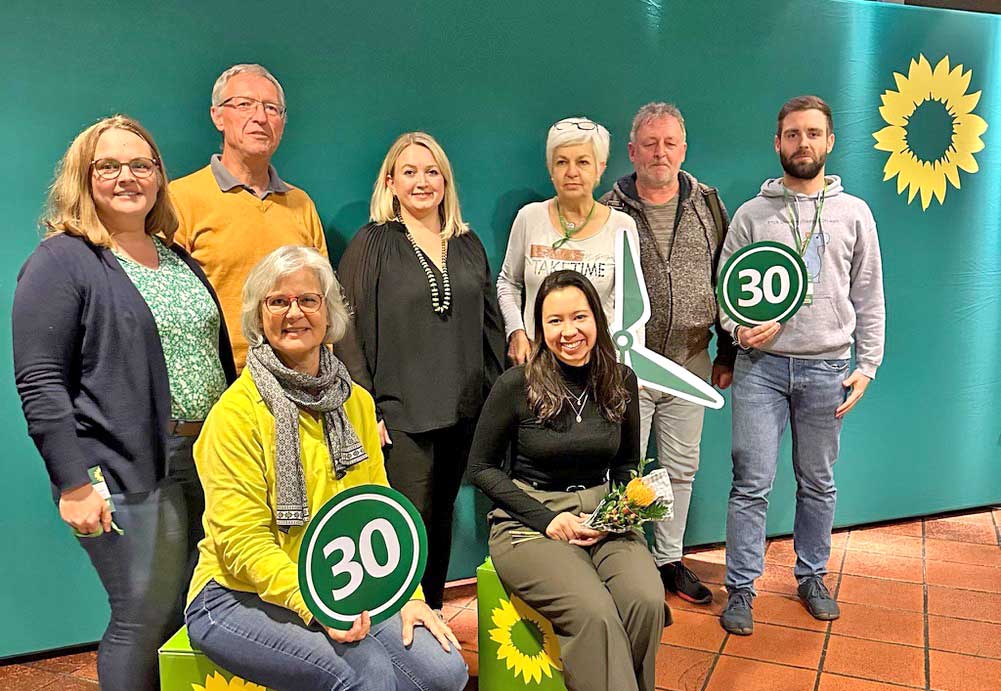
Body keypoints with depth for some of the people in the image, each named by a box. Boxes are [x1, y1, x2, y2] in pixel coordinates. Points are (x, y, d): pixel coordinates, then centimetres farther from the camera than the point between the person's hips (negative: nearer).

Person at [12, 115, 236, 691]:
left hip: (208, 460, 7)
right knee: (145, 621, 2)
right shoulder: (62, 262, -6)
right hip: (127, 472, -7)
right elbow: (40, 384, -12)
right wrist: (73, 483, -16)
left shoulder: (179, 258, 15)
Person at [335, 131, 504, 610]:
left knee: (441, 524, 14)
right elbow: (349, 330, -6)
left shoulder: (468, 245, 13)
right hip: (400, 413, -4)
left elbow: (490, 326, 15)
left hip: (462, 411, 5)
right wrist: (365, 411, -13)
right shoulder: (372, 243, -1)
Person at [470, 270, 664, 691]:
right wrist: (546, 518, -11)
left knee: (648, 601, -24)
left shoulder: (620, 381, 3)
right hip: (530, 521, -3)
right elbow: (481, 467, -1)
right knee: (595, 613, -29)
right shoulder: (516, 385, -8)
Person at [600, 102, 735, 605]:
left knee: (682, 469, 15)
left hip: (691, 364, 4)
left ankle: (669, 559, 32)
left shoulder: (707, 206, 6)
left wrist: (727, 353, 10)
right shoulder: (610, 212, -4)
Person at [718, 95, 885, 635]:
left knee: (818, 484, 12)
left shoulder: (853, 213, 8)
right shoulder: (752, 214, 5)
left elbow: (869, 298, 9)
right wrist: (739, 328, -14)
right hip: (761, 366, -1)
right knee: (752, 483, -1)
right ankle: (741, 589, 11)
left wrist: (867, 365, 2)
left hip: (827, 368, 2)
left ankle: (812, 576, 30)